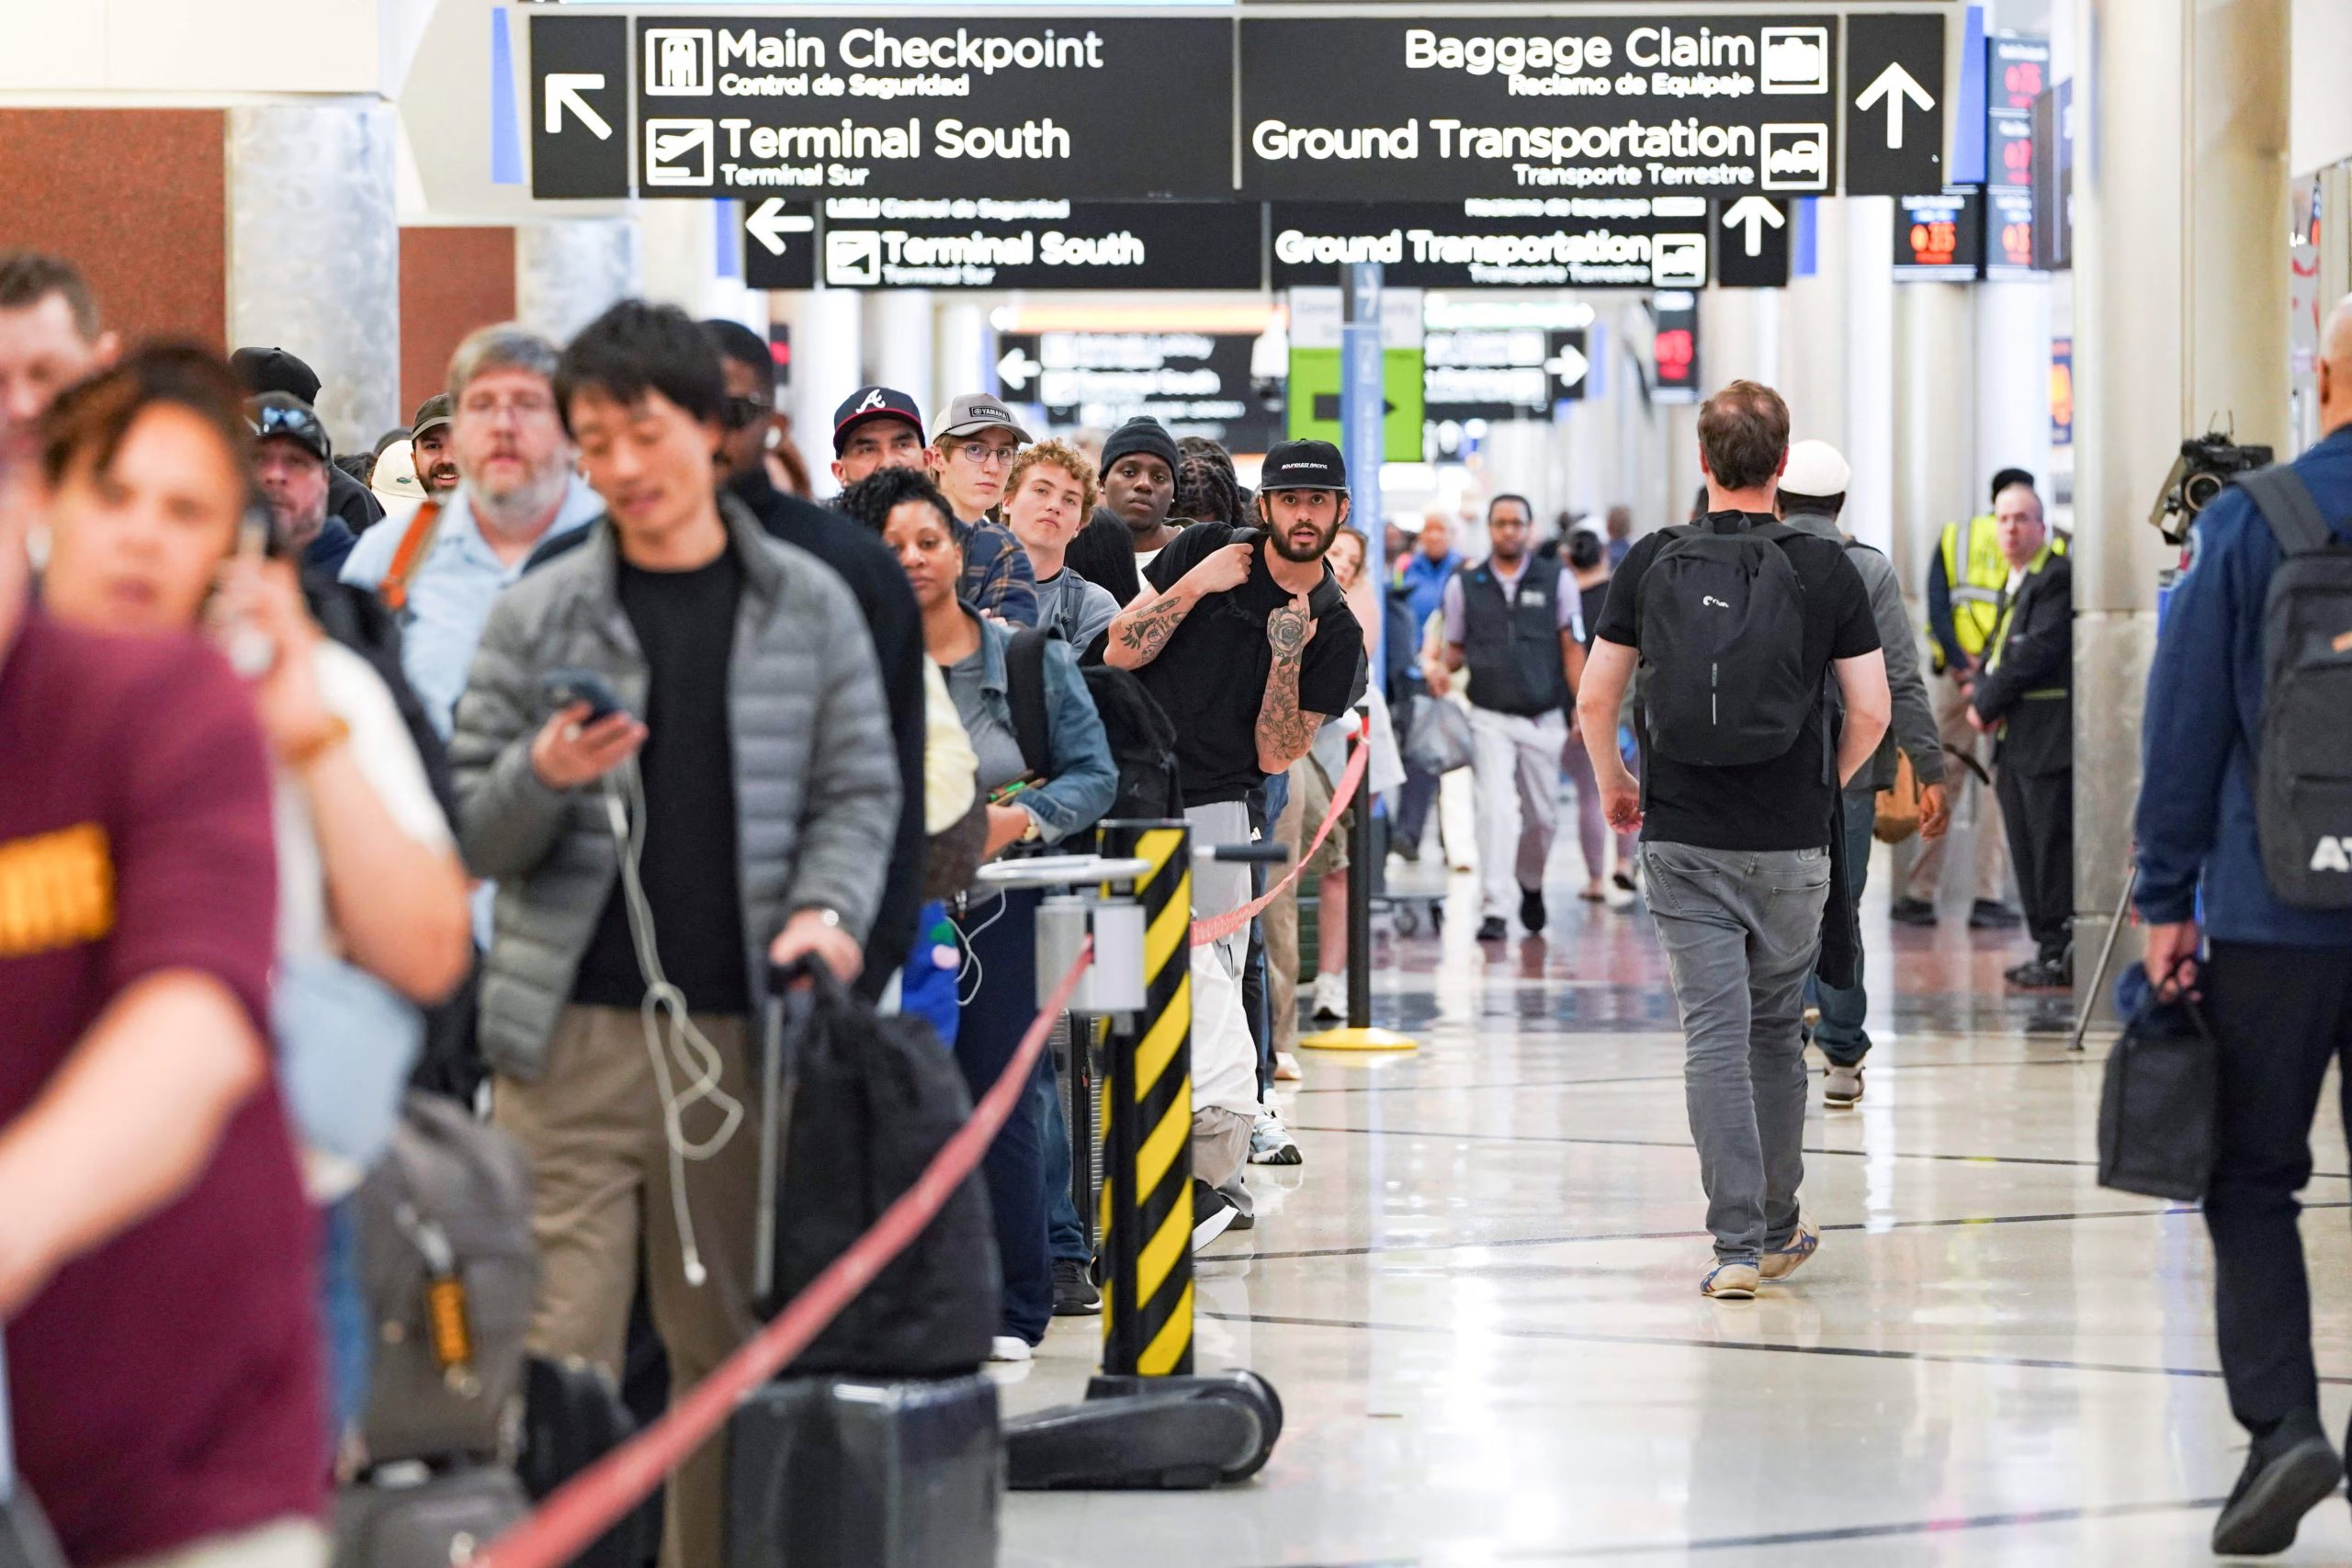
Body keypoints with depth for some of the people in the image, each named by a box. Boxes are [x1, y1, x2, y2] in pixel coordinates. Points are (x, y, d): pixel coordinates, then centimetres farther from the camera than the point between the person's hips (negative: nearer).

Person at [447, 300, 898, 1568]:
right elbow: (470, 836, 4)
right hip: (571, 1034, -1)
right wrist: (541, 779, -17)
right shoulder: (536, 617, 4)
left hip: (740, 1032, 1)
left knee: (729, 1348, 9)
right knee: (554, 1356, -6)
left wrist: (828, 906, -10)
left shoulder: (808, 607, 7)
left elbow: (859, 791, 9)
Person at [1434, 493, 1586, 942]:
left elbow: (1572, 649, 5)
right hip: (1490, 718, -1)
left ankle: (1531, 884, 38)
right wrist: (1443, 669, -10)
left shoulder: (1556, 581, 4)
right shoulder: (1463, 585, 6)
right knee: (1496, 809, -15)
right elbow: (1455, 647, 13)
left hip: (1544, 718, 1)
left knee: (1543, 815, 11)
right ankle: (1495, 910, -18)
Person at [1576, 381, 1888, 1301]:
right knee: (1776, 1030, 16)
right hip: (1791, 845, 0)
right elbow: (1871, 714, -3)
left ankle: (1738, 1243, -10)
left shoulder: (1650, 563, -2)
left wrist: (1615, 786, 20)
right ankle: (1778, 1230, 26)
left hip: (1683, 842, 0)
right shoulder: (1827, 569, -4)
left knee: (1715, 1035, -2)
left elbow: (1595, 701, 1)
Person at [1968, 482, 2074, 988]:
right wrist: (1981, 695, -1)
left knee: (2053, 846, -8)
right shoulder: (2013, 584, 20)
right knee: (2027, 849, 11)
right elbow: (1996, 651, 20)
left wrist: (1987, 704, -11)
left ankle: (2061, 954, -5)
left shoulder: (2059, 578, -11)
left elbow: (2036, 652, -18)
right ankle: (2047, 947, 16)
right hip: (2014, 739, 10)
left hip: (2049, 737, -10)